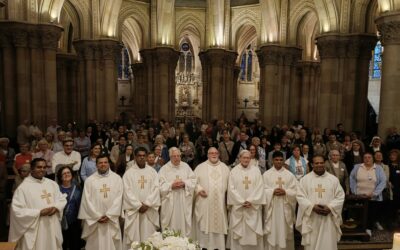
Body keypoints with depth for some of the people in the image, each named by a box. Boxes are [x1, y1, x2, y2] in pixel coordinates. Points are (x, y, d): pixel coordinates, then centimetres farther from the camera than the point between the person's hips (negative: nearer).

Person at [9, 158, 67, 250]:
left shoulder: (52, 184, 8)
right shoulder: (23, 187, -8)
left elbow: (62, 199, 12)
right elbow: (17, 211, -13)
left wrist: (56, 207, -9)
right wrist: (39, 212, -18)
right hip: (34, 230, -5)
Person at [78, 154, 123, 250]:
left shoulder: (117, 178, 1)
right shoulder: (89, 180, 1)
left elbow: (118, 198, -4)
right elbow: (87, 200, -2)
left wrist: (108, 215, -11)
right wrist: (97, 216, -8)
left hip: (111, 219, 0)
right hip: (94, 220, 0)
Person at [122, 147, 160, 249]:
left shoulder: (152, 171, 6)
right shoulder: (128, 173, 0)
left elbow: (156, 188, -2)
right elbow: (127, 191, -6)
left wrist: (147, 204, -11)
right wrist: (139, 205, -11)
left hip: (149, 210, 1)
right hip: (134, 209, -1)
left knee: (149, 236, 5)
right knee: (133, 236, 2)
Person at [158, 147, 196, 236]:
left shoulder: (186, 166, 7)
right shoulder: (164, 169, 0)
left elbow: (193, 180, 5)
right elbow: (160, 185, -6)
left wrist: (184, 183, -11)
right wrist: (171, 186, -17)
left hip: (184, 202, 2)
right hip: (170, 203, -2)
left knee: (184, 223, 6)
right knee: (171, 224, 2)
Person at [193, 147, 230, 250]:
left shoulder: (225, 168, 11)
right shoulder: (200, 167, 3)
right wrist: (199, 189, -16)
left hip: (220, 203, 2)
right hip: (204, 204, -2)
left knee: (219, 225, 8)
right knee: (204, 225, 1)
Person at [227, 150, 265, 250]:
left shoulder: (256, 170, 4)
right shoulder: (234, 171, 1)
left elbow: (260, 188, -2)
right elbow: (231, 189, -5)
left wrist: (251, 201, -12)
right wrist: (242, 202, -12)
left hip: (253, 206, 1)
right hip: (238, 206, -1)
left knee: (254, 232, 4)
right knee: (238, 231, 3)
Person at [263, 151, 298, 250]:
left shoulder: (289, 175, 5)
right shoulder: (266, 174, 1)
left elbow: (295, 191, 1)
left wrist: (285, 192, -15)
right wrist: (273, 191, -18)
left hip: (285, 209, 2)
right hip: (271, 208, -1)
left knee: (285, 232, 8)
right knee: (272, 233, 2)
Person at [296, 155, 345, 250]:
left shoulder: (333, 179, 6)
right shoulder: (305, 179, 3)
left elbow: (340, 196, 2)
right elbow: (300, 196, -3)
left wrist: (330, 207, -12)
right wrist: (312, 207, -16)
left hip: (328, 218, 1)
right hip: (311, 218, -1)